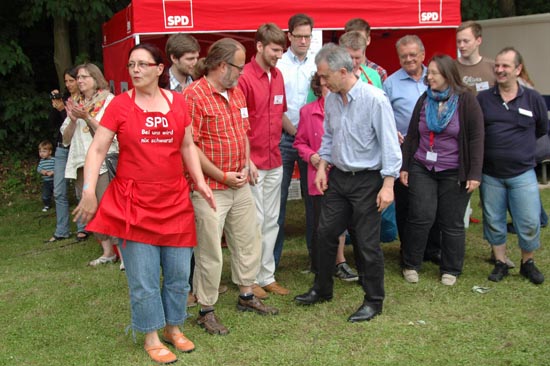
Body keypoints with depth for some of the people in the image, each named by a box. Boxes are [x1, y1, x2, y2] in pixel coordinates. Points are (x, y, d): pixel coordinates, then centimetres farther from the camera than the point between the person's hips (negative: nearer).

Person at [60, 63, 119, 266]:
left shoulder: (109, 100, 0)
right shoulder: (76, 104, 15)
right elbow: (66, 139, 12)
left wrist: (86, 117, -16)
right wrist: (73, 120, -5)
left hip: (103, 160, -6)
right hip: (81, 163, 6)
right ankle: (108, 251, 13)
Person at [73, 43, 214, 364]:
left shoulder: (178, 102, 5)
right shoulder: (120, 105, -4)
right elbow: (98, 149, -5)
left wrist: (200, 181, 3)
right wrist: (89, 191, -14)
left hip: (175, 202, 3)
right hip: (133, 202, -3)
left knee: (179, 273, 11)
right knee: (143, 277, 3)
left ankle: (173, 327, 31)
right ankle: (151, 338, 20)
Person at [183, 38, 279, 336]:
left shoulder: (237, 92, 10)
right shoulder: (193, 96, -15)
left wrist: (246, 166, 4)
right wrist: (223, 176, -15)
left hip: (240, 185, 8)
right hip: (209, 188, -8)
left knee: (249, 241, 17)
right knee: (210, 251, 2)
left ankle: (246, 296, 34)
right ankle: (206, 311, 16)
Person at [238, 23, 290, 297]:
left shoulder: (278, 76, 10)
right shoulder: (244, 77, -13)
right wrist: (247, 161, -16)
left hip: (275, 162, 7)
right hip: (253, 164, -7)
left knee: (271, 221, 12)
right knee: (254, 222, 1)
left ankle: (267, 275, 22)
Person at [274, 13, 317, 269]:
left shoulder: (316, 67, 8)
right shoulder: (278, 66, -1)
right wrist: (295, 133, -7)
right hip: (284, 139, -3)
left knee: (313, 197, 8)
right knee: (278, 198, 0)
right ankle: (272, 257, 8)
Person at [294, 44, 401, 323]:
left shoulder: (375, 99, -17)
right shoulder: (331, 100, 4)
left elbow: (389, 144, -16)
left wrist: (388, 184, -19)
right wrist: (322, 166, 8)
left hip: (367, 180, -7)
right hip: (338, 177, 7)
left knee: (367, 243, 1)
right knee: (326, 233, 12)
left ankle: (374, 301, 18)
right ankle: (322, 290, 31)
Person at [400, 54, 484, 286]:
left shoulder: (466, 101, -5)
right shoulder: (424, 100, 7)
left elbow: (476, 138, -7)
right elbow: (412, 135, 10)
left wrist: (475, 173, -12)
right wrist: (404, 166, 7)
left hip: (454, 172, -2)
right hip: (422, 169, 2)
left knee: (452, 223, 5)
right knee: (420, 217, -3)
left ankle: (450, 270, 19)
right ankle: (411, 265, 13)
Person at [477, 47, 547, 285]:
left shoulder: (533, 99, -1)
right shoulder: (482, 99, -2)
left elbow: (542, 129, 13)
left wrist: (520, 146, 11)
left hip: (522, 174, -1)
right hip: (490, 175, 1)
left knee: (529, 222, 1)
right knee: (493, 221, 10)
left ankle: (528, 263, 23)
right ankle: (500, 263, 26)